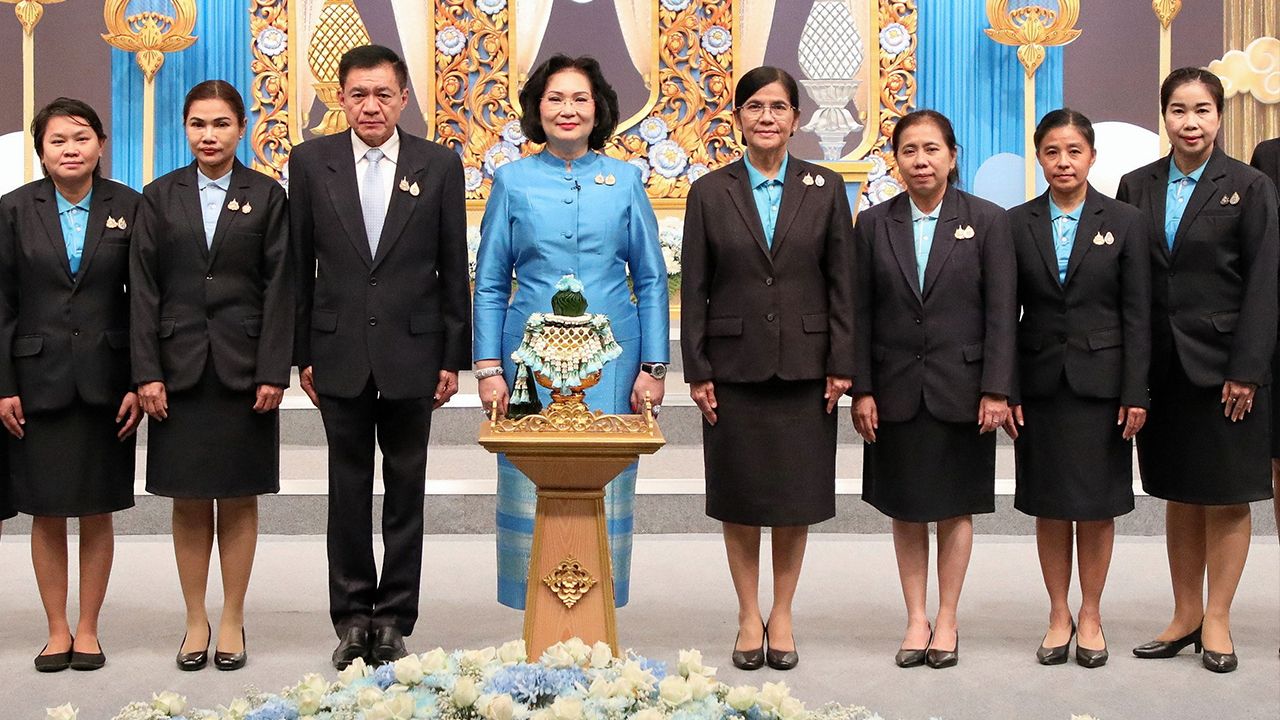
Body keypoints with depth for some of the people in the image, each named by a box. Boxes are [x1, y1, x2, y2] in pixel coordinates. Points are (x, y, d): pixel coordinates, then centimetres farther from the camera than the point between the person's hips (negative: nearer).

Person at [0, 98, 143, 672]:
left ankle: (88, 630, 18)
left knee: (97, 512, 6)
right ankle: (57, 630, 18)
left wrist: (138, 383, -4)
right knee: (46, 512, 6)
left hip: (103, 382, 0)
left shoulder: (128, 208, 0)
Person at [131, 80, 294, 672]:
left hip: (243, 368, -1)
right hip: (180, 368, 1)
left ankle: (233, 621, 16)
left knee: (239, 500, 5)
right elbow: (144, 288, 2)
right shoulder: (160, 196, 6)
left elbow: (278, 288, -2)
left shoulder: (266, 196, 2)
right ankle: (195, 620, 18)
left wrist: (274, 372, -9)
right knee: (188, 501, 7)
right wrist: (146, 372, -5)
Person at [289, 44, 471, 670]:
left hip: (412, 353, 0)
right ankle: (352, 617, 18)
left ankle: (395, 619, 18)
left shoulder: (439, 165, 0)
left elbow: (453, 269, 3)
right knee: (348, 490, 7)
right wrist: (301, 353, 2)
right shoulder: (310, 161, 2)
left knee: (406, 490, 7)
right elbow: (299, 265, 5)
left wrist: (453, 356, 0)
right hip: (340, 353, 0)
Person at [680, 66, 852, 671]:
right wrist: (696, 369, -4)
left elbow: (842, 282, 2)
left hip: (803, 367, 0)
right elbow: (694, 289, 1)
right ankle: (749, 617, 21)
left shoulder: (825, 189, 3)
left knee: (796, 496, 7)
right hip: (734, 366, 0)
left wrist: (841, 365, -3)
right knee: (739, 496, 7)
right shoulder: (710, 192, 2)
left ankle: (782, 615, 22)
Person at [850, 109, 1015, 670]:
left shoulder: (987, 221, -1)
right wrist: (861, 389, -3)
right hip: (897, 391, 2)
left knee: (955, 509, 7)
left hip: (960, 388, -2)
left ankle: (946, 621, 19)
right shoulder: (873, 224, 4)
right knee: (905, 509, 8)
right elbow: (860, 314, 3)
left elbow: (1001, 312, -4)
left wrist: (996, 390, -10)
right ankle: (916, 620, 19)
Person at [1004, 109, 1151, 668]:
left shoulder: (1125, 222, 0)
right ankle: (1058, 615, 21)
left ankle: (1090, 615, 20)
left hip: (1101, 383, -1)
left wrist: (1136, 393, -7)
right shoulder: (1017, 224, 3)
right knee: (1049, 505, 7)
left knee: (1098, 505, 6)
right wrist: (1005, 390, -3)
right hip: (1041, 383, 1)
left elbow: (1137, 314, -2)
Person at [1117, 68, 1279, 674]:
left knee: (1226, 496, 4)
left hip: (1223, 363, -3)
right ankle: (1185, 616, 22)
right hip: (1161, 366, 3)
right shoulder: (1136, 187, 6)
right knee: (1179, 494, 12)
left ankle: (1217, 622, 15)